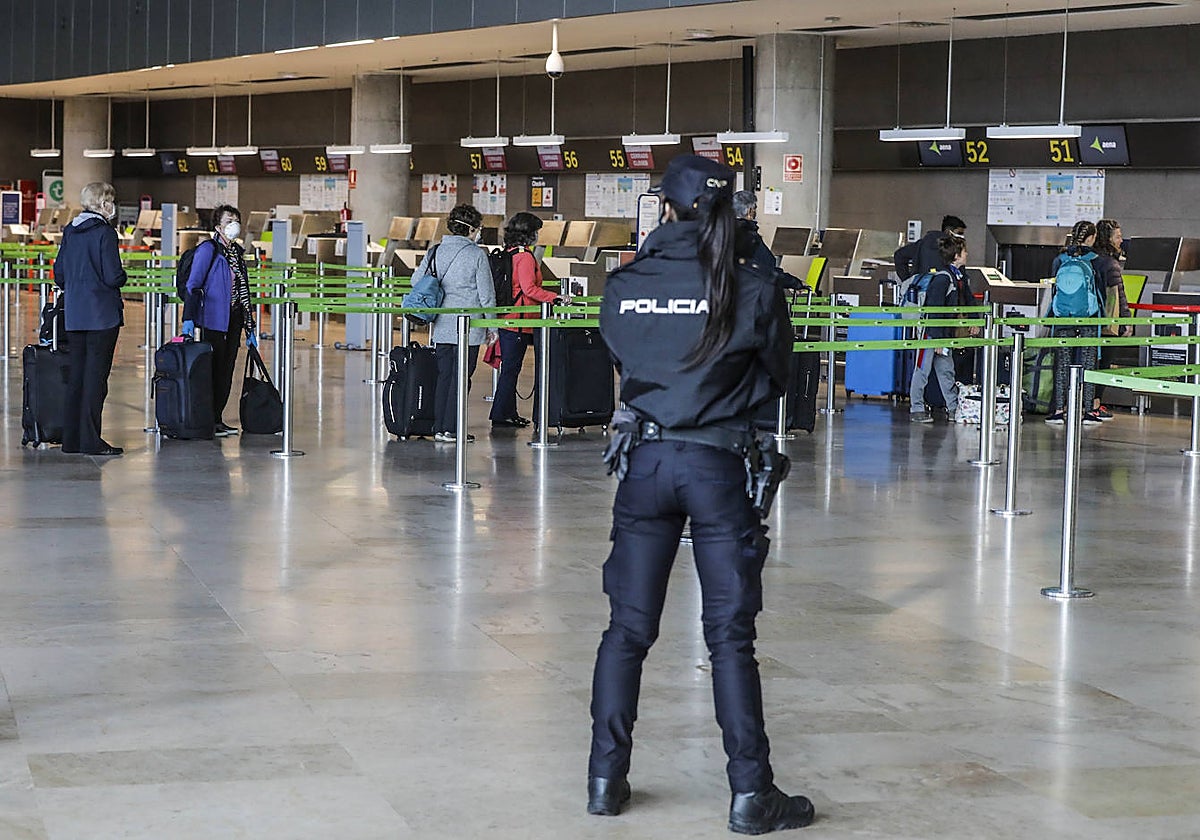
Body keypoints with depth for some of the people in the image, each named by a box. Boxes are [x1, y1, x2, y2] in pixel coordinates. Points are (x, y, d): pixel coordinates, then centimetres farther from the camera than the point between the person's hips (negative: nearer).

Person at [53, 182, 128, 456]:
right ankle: (91, 440, -3)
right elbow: (113, 276, -16)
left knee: (76, 375, 11)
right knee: (96, 375, -4)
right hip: (102, 314, -7)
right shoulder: (104, 232, -12)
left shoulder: (70, 231, 10)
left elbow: (59, 274, 12)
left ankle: (71, 438, 14)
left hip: (74, 316, 7)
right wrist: (122, 278, 5)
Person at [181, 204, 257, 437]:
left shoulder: (237, 252, 15)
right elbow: (193, 284, -14)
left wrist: (250, 328, 18)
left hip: (233, 320, 7)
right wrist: (188, 319, -25)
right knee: (212, 369, -5)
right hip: (213, 319, -7)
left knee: (226, 371, 8)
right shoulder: (208, 249, -7)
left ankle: (217, 418, 15)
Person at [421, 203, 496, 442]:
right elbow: (487, 294, -6)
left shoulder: (435, 251, 6)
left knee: (443, 376, 11)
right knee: (460, 377, 0)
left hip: (441, 325, 5)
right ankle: (451, 429, 0)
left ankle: (438, 428, 11)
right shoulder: (476, 254, -7)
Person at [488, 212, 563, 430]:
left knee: (509, 368, 14)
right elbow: (529, 289, -20)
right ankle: (502, 415, 0)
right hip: (520, 321, -9)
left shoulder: (508, 254, 13)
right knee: (511, 369, -3)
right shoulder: (525, 256, -14)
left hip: (506, 320, 9)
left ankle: (507, 413, 19)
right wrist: (555, 298, -17)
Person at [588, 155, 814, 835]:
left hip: (644, 461, 2)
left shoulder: (625, 287, -2)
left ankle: (607, 778, 16)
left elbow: (622, 357, 10)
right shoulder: (753, 291, -8)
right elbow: (774, 382, 4)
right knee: (731, 634, 2)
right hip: (718, 466, -2)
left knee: (628, 627, 11)